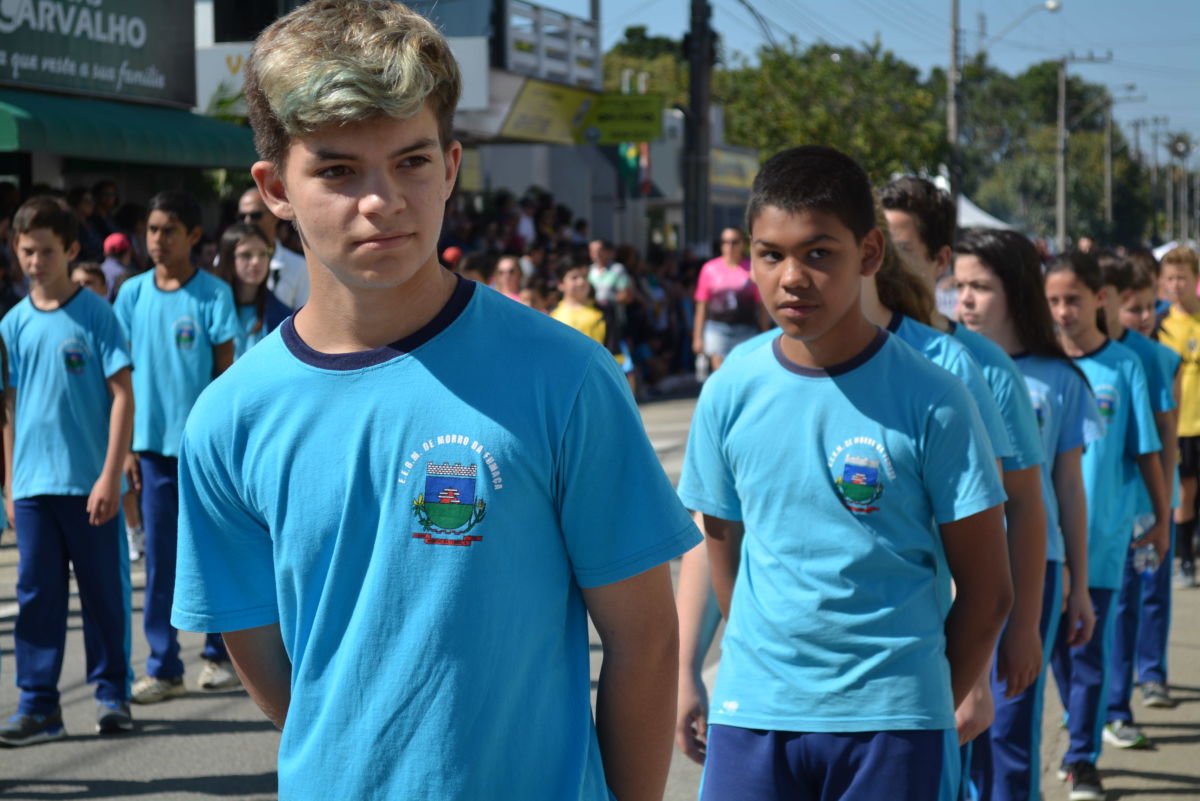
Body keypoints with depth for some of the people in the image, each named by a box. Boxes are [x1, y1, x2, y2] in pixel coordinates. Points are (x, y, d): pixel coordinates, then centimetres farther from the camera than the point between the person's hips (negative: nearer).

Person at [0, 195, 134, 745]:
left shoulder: (95, 314, -3)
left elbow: (123, 395, -6)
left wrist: (110, 477, -12)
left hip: (89, 483, -3)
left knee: (104, 591, 6)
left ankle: (112, 693, 19)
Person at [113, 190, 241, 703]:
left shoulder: (213, 293, -4)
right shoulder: (132, 293, 6)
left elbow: (226, 371, -3)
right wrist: (125, 445, 4)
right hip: (151, 443, 3)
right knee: (159, 557, 4)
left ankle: (219, 655, 20)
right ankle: (163, 666, 10)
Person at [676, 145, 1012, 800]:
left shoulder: (932, 400, -7)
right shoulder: (729, 395, 1)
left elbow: (987, 591, -2)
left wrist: (930, 706, 3)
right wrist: (762, 661, 8)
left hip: (892, 721, -2)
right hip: (751, 713, 2)